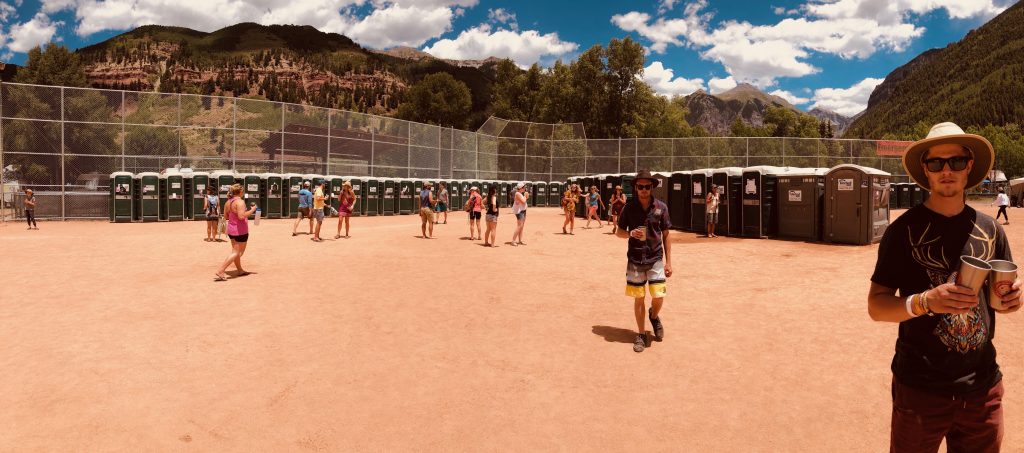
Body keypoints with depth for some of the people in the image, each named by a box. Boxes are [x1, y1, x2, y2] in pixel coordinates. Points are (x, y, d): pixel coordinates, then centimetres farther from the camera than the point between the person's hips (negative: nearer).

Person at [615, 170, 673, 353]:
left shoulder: (661, 207, -2)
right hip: (635, 258, 0)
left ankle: (654, 316, 29)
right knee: (638, 298, 6)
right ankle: (641, 334, 22)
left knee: (658, 296, -6)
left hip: (656, 258, 0)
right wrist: (631, 233, -18)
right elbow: (619, 232, 5)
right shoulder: (629, 207, -3)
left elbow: (666, 235, 3)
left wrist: (668, 261, 1)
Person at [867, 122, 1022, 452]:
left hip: (983, 386, 4)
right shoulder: (904, 230, -9)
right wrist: (925, 301, -28)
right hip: (920, 388, -4)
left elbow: (997, 296, 14)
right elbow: (876, 306, -11)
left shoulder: (990, 229, 4)